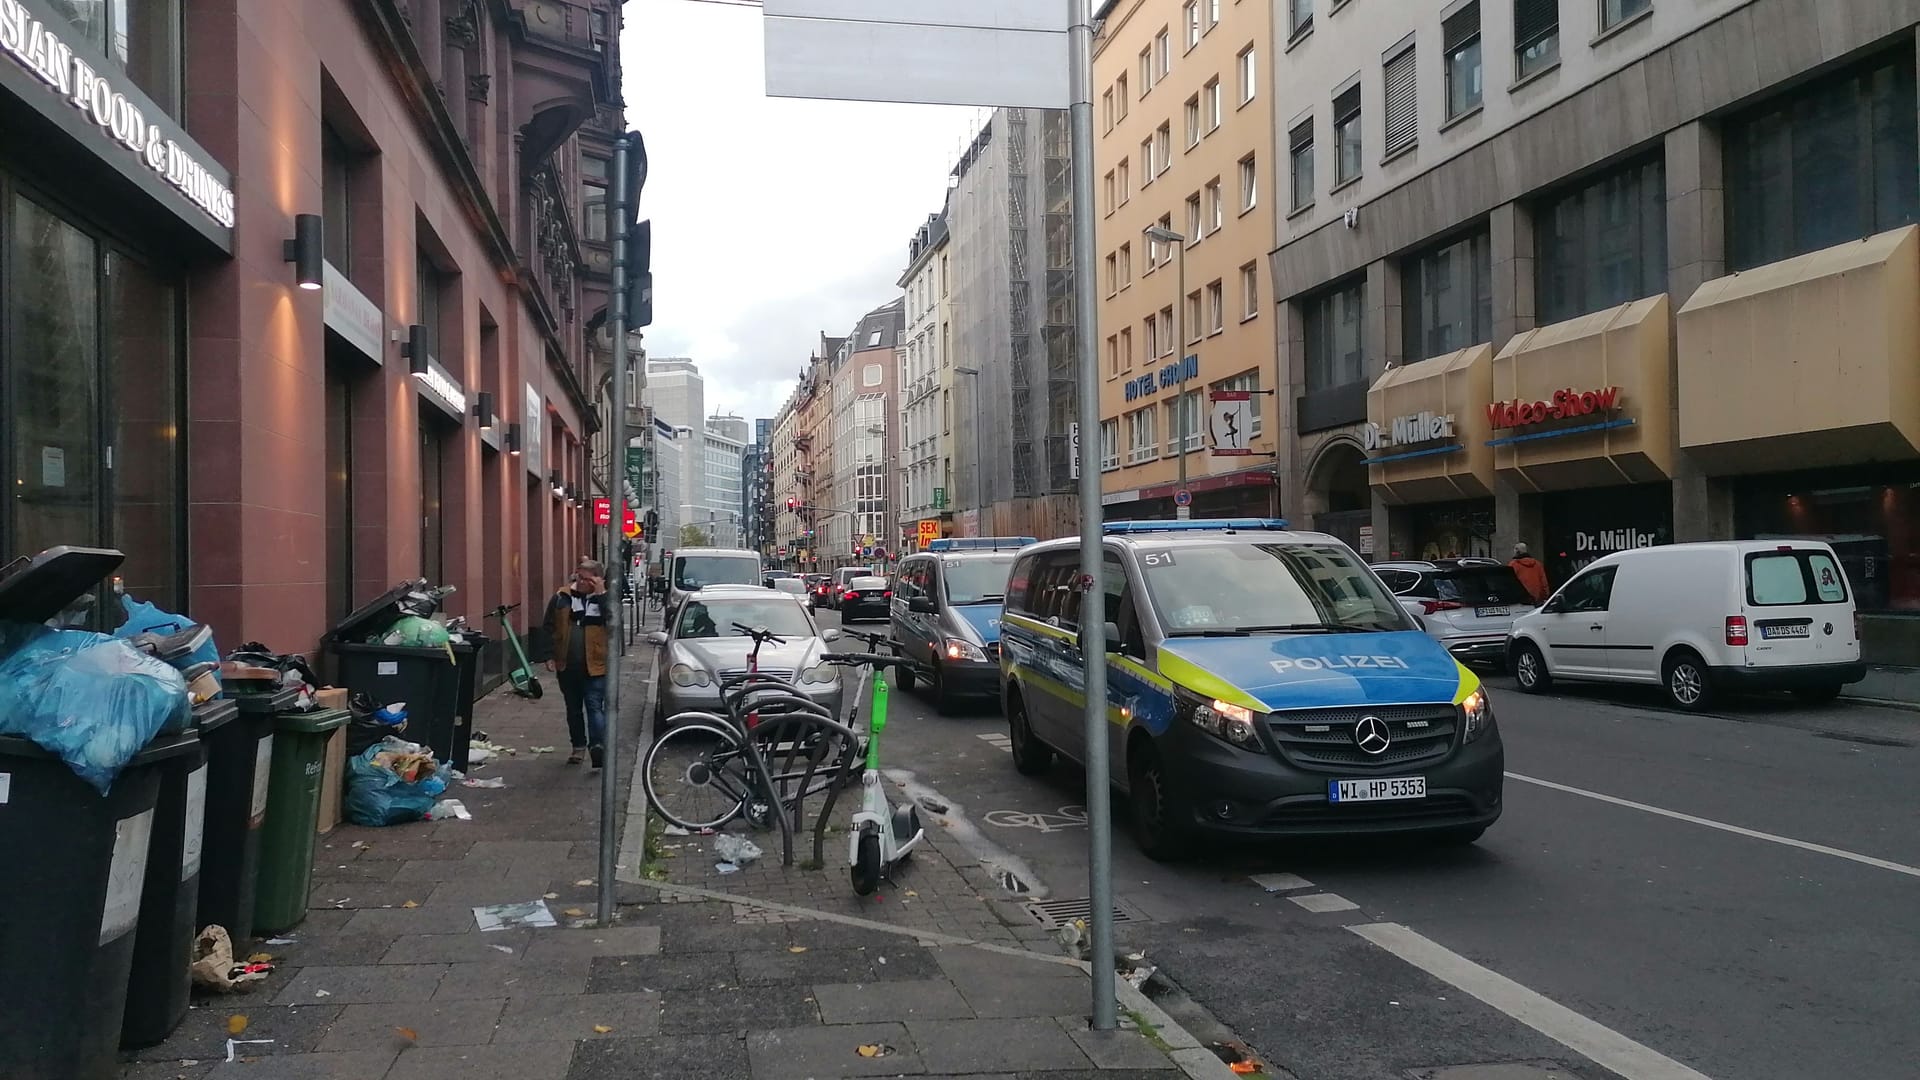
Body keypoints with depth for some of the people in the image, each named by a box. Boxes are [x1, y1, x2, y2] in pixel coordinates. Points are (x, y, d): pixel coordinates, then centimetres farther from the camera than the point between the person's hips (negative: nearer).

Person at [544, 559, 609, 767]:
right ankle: (579, 746, 28)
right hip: (567, 666, 4)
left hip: (595, 666, -4)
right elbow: (549, 628, 8)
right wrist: (549, 656, 1)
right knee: (573, 709, 16)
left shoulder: (603, 599, -2)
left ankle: (597, 746, -23)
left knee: (595, 706, -13)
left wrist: (601, 594, -20)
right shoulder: (561, 598, 3)